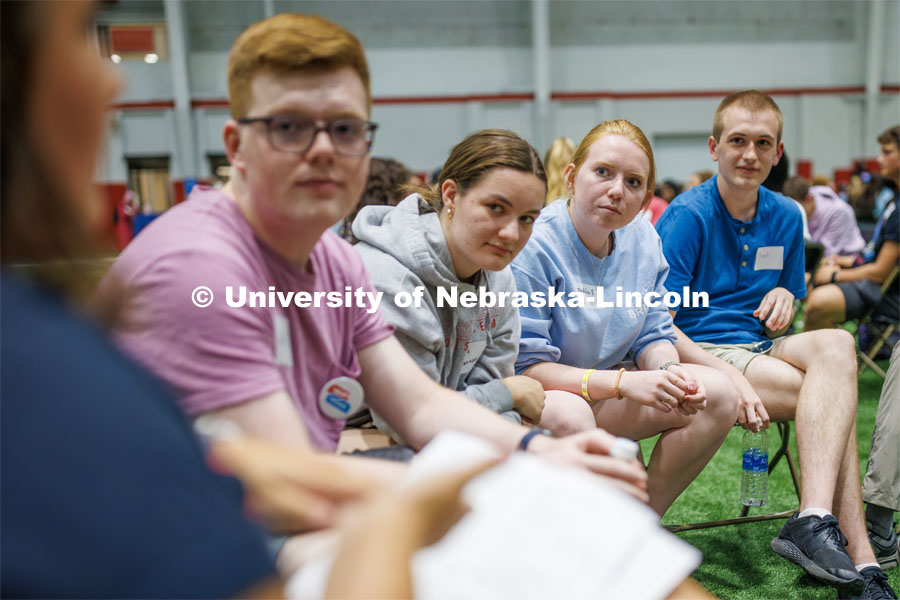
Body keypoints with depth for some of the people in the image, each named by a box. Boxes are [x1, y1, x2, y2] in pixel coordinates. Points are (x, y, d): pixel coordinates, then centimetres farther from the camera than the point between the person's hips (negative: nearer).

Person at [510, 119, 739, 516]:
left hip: (604, 394, 7)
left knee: (718, 395, -7)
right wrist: (623, 382, -30)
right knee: (567, 414, -39)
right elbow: (523, 366, -22)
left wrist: (668, 371, -19)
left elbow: (653, 336, 5)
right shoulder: (533, 246, -21)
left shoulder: (643, 240, -1)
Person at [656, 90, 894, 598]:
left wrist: (785, 298, -4)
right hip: (697, 354, -5)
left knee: (837, 344, -26)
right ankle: (859, 553, -21)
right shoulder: (687, 215, -9)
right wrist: (729, 376, -25)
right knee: (835, 397, -24)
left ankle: (815, 520, -32)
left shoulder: (787, 216, 10)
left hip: (758, 346, 6)